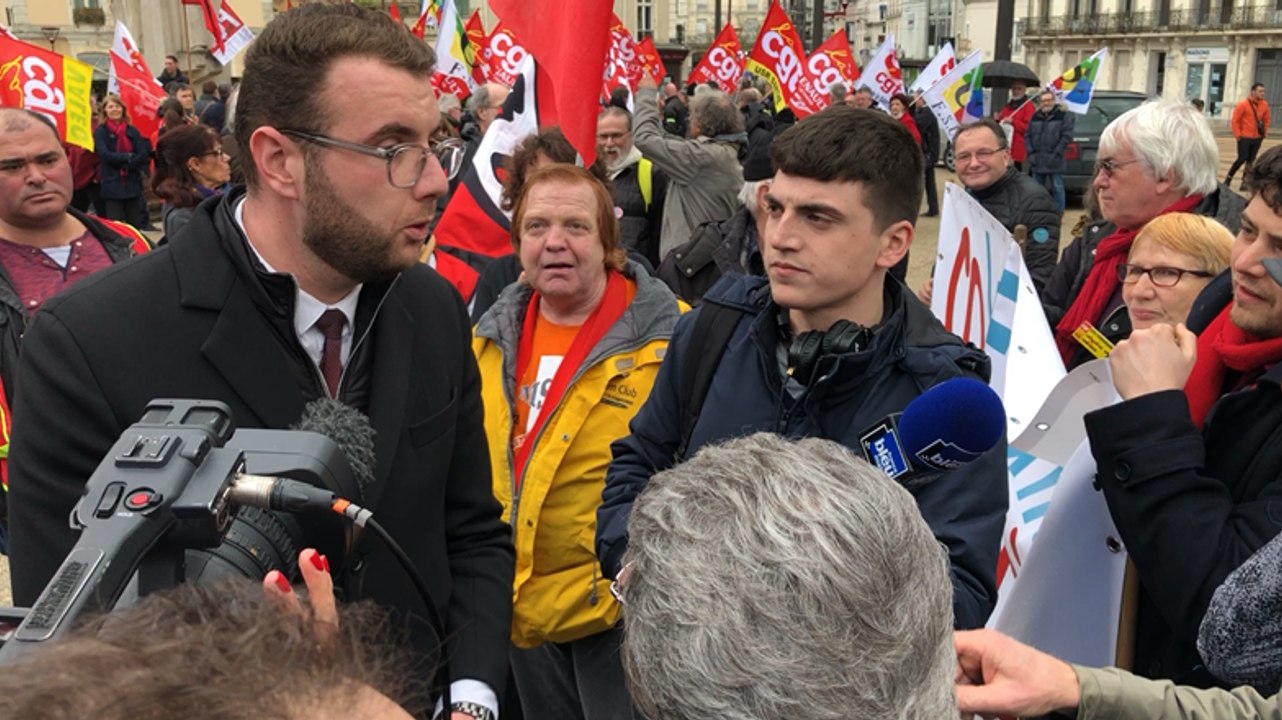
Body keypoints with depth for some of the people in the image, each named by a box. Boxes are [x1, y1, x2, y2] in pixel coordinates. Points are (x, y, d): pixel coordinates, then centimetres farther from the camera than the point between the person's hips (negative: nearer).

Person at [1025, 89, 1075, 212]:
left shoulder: (1063, 116, -2)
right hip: (1037, 161, 5)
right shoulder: (1035, 117, 12)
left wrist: (1056, 154, -15)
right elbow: (1027, 136, 11)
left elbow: (1067, 136, -9)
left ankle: (1058, 214, 5)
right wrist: (1031, 153, -1)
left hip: (1055, 161, -5)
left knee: (1057, 187, -1)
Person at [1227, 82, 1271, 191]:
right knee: (1242, 158, -10)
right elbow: (1235, 121, -9)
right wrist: (1238, 135, -10)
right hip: (1244, 138, -5)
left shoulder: (1264, 104, 4)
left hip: (1257, 138, 5)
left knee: (1251, 160, 6)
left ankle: (1245, 181, 13)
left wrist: (1264, 132, 10)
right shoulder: (1243, 104, -11)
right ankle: (1228, 178, 8)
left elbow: (1267, 119, 17)